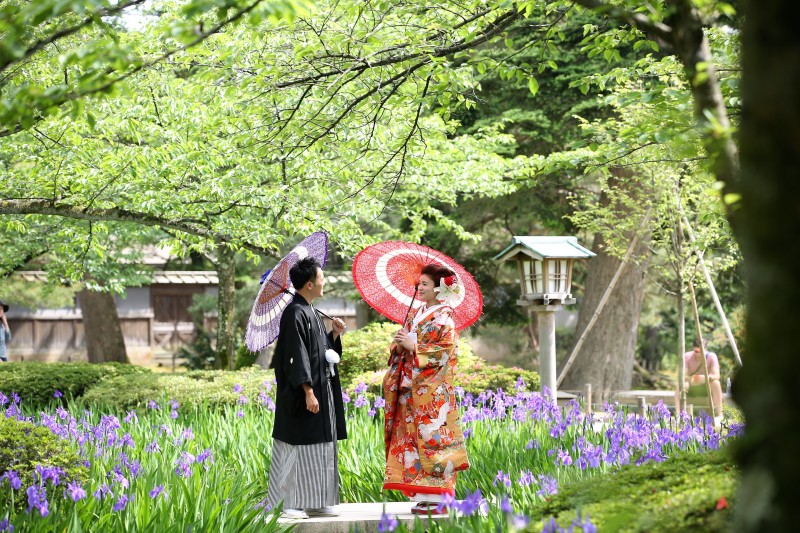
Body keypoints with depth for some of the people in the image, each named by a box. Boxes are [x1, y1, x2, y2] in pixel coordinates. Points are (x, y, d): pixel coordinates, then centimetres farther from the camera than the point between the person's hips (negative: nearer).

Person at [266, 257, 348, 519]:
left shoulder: (310, 312, 14)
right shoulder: (295, 313, -15)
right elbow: (297, 356, -21)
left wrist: (334, 335, 5)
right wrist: (308, 392, -24)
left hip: (320, 389, 10)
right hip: (304, 394, -10)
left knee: (319, 447, 10)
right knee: (298, 448, -5)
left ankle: (313, 502, 15)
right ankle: (289, 503, 0)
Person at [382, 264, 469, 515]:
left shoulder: (443, 318, -5)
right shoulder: (415, 315, 16)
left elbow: (445, 352, -14)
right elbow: (401, 351, 19)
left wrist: (413, 346, -14)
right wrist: (399, 345, -3)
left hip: (432, 390, -8)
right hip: (411, 387, 8)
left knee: (431, 438, -8)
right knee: (414, 439, 5)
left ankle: (436, 499, -6)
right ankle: (423, 498, 7)